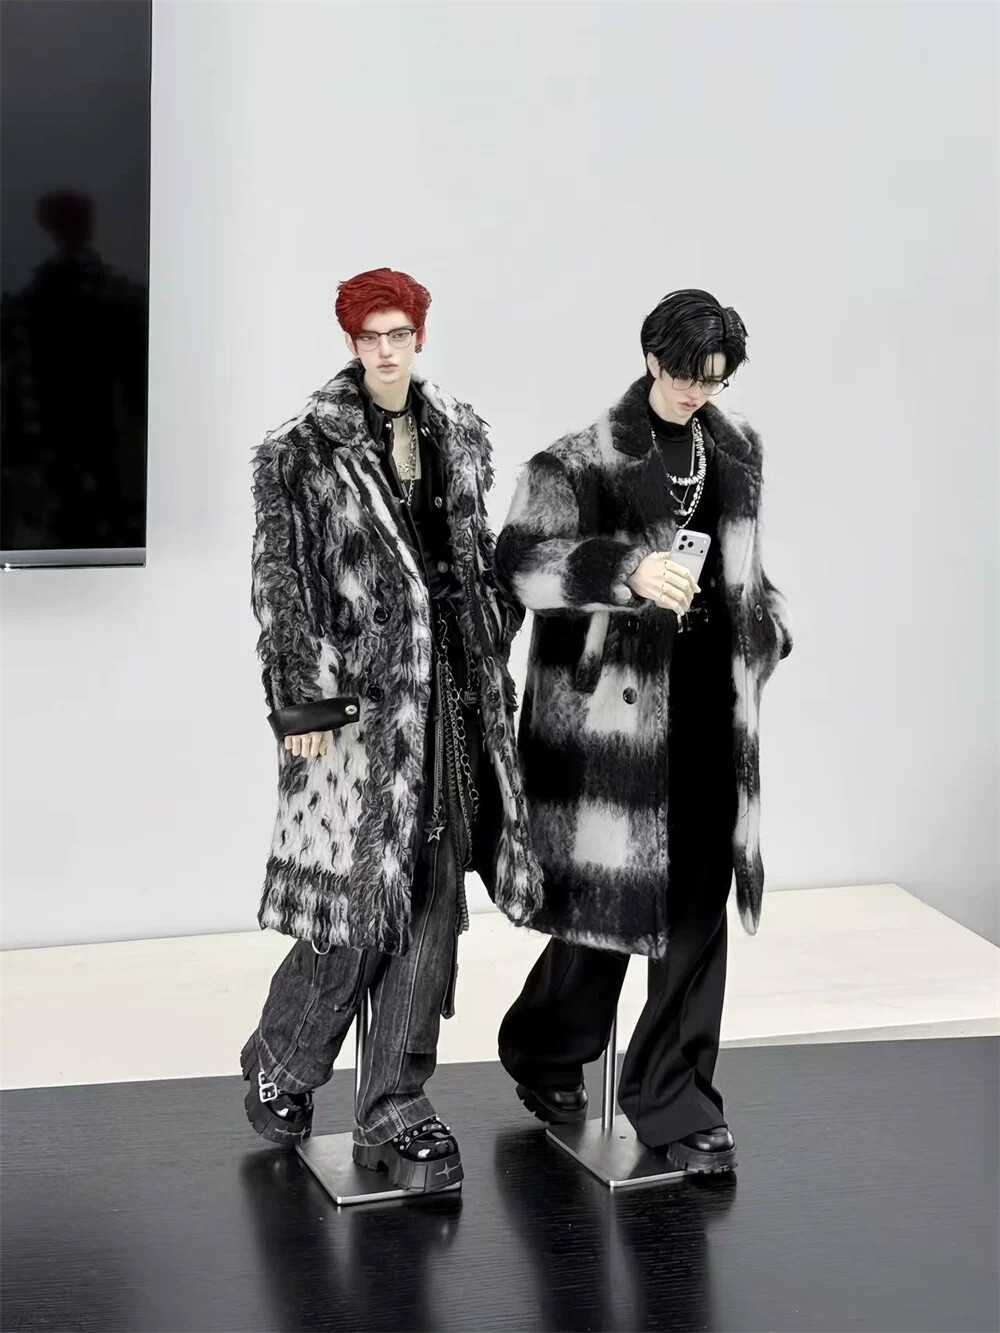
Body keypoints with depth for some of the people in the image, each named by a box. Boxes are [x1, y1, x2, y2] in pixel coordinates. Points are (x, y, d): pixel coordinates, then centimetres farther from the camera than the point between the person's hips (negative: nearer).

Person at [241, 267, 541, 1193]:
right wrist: (302, 703, -11)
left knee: (431, 897, 4)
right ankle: (280, 1064, 22)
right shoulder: (306, 450, -4)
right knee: (364, 897, -4)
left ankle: (393, 1110, 13)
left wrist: (493, 659, 14)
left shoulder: (461, 436, 11)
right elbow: (279, 583, -6)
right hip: (359, 694, -5)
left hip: (453, 691, 5)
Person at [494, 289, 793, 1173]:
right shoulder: (585, 460, -9)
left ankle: (673, 1098, 16)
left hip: (709, 703, 6)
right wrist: (627, 571, -33)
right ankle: (544, 1050, 27)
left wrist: (768, 619, 22)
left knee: (697, 902, 5)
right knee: (615, 893, -1)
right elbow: (519, 557, -21)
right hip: (615, 706, -5)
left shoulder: (736, 450, 11)